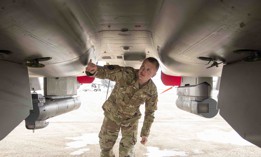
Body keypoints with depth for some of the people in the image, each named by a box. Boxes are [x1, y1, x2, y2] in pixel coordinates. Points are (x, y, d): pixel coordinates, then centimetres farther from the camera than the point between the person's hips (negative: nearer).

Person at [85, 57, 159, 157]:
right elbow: (106, 72, -32)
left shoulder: (152, 91, -20)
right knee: (105, 143, 13)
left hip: (131, 119, 1)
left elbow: (149, 113, -7)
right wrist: (94, 69, -57)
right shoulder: (126, 74, -29)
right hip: (112, 114, 0)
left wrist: (145, 133, -1)